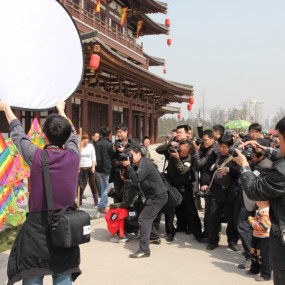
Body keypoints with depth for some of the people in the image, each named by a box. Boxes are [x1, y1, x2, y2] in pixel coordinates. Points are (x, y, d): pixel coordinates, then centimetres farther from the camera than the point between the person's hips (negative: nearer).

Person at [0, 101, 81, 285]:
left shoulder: (36, 156, -9)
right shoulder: (73, 155, -3)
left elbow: (17, 133, 9)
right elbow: (70, 135, 19)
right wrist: (61, 110, 37)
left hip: (38, 226, -3)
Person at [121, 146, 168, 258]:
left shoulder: (144, 163, -18)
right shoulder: (138, 164, 13)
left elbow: (136, 179, -27)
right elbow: (132, 176, 11)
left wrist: (128, 165, -22)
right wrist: (127, 166, -2)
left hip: (158, 196, -11)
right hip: (154, 195, 11)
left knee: (143, 219, -15)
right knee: (147, 217, 25)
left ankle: (144, 250, -17)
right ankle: (155, 237, 44)